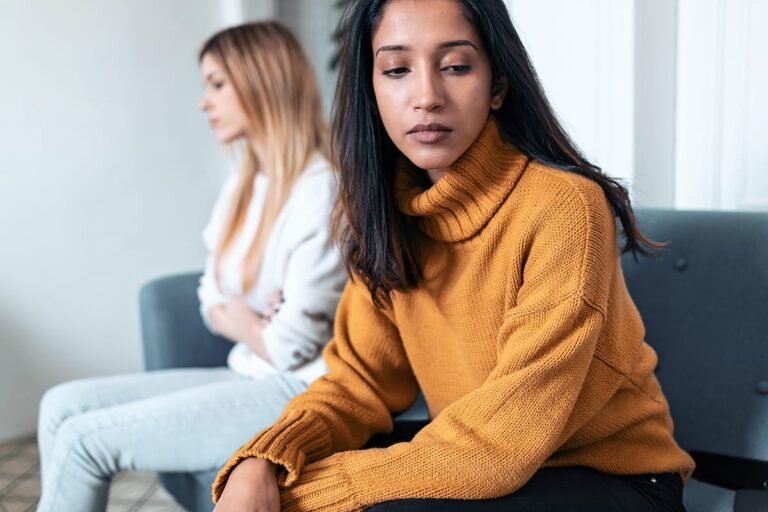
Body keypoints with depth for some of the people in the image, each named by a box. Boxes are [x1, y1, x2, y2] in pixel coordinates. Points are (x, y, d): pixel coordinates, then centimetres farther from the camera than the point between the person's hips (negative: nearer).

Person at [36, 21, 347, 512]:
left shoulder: (321, 190, -18)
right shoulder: (243, 186, 11)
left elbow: (291, 345, -20)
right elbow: (215, 303, 14)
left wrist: (242, 323, 0)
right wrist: (251, 324, -8)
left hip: (298, 394, -9)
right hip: (250, 377, 9)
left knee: (84, 438, -12)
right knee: (63, 404, 1)